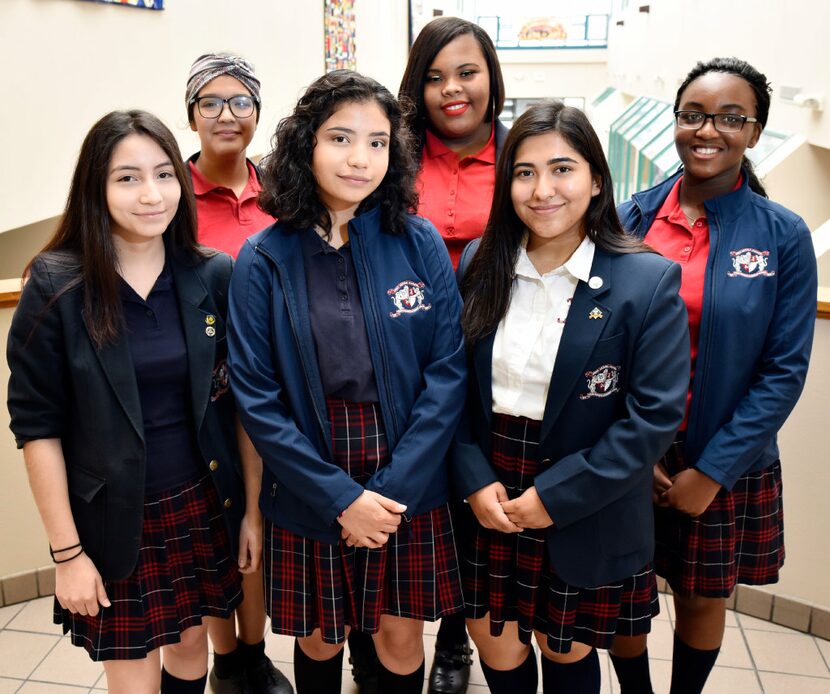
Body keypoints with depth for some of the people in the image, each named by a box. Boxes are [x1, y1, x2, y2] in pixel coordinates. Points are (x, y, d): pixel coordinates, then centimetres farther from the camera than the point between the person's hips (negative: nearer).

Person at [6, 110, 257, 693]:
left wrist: (253, 507, 2)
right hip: (113, 521, -2)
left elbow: (241, 403, 2)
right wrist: (67, 552, -8)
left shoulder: (215, 276, -3)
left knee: (191, 645, 20)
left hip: (205, 506, 3)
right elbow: (38, 426, -8)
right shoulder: (56, 287, -11)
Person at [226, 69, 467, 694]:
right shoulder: (265, 258, -7)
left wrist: (395, 489, -13)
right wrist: (340, 497, -13)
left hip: (409, 489, 1)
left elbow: (447, 374, -6)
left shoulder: (419, 243, -5)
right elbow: (256, 396, -8)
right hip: (309, 497, 0)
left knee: (401, 636, 15)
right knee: (319, 641, 17)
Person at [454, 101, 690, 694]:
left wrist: (556, 495, -15)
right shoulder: (480, 265, -1)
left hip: (586, 517, -2)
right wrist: (475, 480, -10)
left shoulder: (648, 281, -12)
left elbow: (656, 415, -15)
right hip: (486, 499, 3)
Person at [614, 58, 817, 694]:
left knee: (703, 597, 16)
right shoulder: (632, 219, -3)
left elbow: (784, 371, -8)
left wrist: (711, 471, -11)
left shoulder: (783, 237, -7)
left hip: (724, 464, -1)